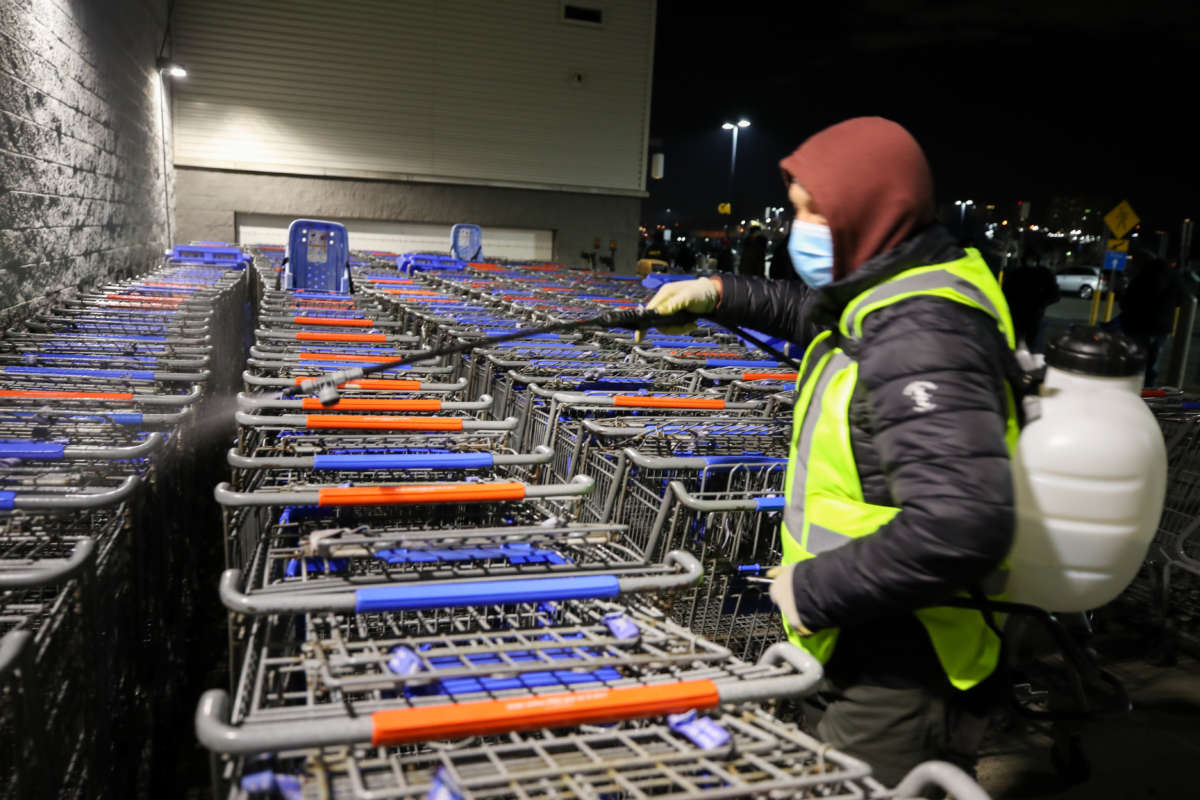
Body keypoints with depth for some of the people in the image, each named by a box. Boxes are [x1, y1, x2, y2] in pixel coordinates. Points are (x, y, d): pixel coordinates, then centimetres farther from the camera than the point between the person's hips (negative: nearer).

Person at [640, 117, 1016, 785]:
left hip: (896, 686, -10)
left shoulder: (919, 337, -27)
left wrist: (813, 592, -26)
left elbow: (961, 525, -37)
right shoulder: (887, 297, 5)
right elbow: (807, 311, 28)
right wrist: (719, 293, 17)